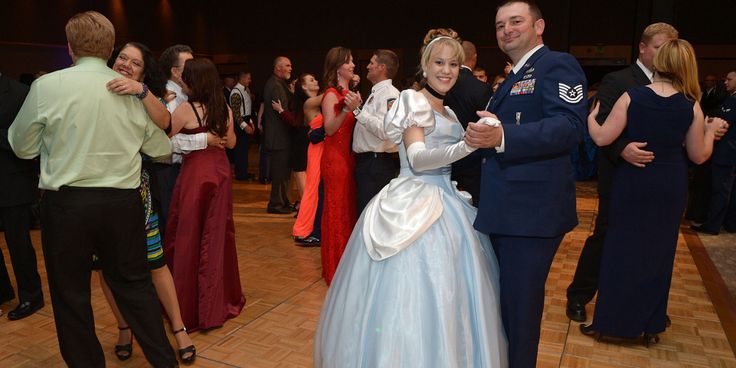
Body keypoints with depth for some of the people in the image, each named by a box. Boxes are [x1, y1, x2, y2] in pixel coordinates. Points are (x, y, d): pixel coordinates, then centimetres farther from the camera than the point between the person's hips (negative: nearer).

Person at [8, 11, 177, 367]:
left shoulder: (46, 86, -8)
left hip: (67, 204, -2)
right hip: (123, 203, 3)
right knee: (134, 283, 16)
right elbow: (161, 149, 10)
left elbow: (22, 147, 4)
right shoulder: (134, 92, 0)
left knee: (71, 294, 14)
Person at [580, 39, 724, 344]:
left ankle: (607, 321, 19)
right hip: (671, 186, 1)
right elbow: (699, 155, 1)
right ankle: (650, 326, 25)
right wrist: (711, 130, 18)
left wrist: (590, 118, 9)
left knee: (620, 248, 11)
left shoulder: (631, 97, -11)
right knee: (659, 251, 14)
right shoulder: (691, 107, -6)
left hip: (631, 182, -1)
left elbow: (602, 138, -10)